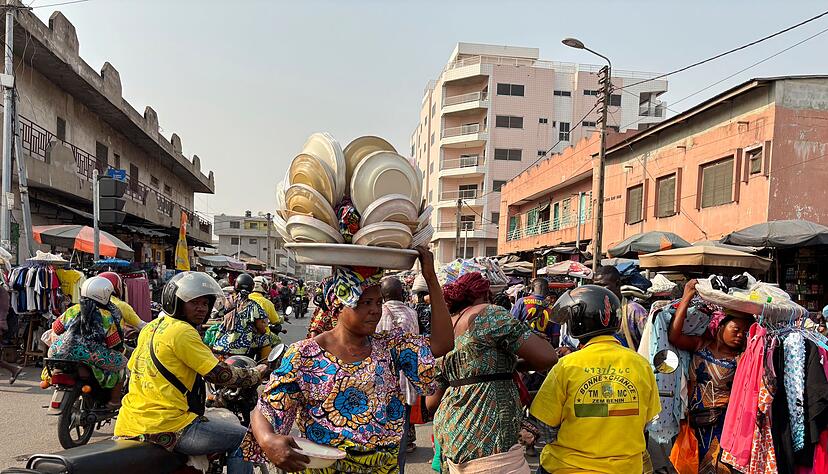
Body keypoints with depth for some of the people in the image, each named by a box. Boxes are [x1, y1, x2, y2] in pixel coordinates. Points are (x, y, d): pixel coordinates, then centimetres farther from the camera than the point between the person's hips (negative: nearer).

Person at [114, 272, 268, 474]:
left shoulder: (150, 328, 12)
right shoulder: (182, 331, -14)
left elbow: (133, 367, 23)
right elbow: (218, 374, -17)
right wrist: (256, 374, -3)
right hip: (166, 429, -10)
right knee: (243, 439, -5)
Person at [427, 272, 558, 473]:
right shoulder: (487, 314, -8)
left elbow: (432, 403, 13)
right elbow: (547, 357, -15)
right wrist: (515, 364, 4)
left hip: (449, 434, 8)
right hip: (488, 441, -8)